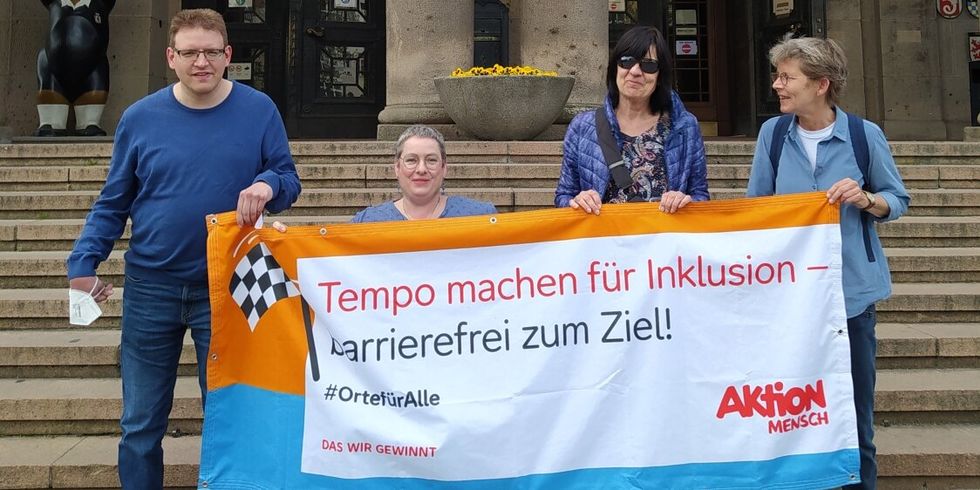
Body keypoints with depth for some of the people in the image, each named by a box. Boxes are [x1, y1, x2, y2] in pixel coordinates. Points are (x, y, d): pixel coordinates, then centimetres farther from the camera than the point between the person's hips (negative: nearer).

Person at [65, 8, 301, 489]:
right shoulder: (140, 117, 0)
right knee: (140, 425, 11)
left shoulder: (259, 111, -2)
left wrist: (267, 185, -21)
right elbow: (113, 202, 7)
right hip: (151, 288, 1)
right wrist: (83, 261, -5)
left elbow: (288, 180, 2)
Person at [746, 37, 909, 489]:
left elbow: (897, 201, 5)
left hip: (851, 287, -1)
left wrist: (867, 199, -17)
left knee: (853, 404, 8)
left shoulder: (865, 135, -5)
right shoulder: (772, 133, 0)